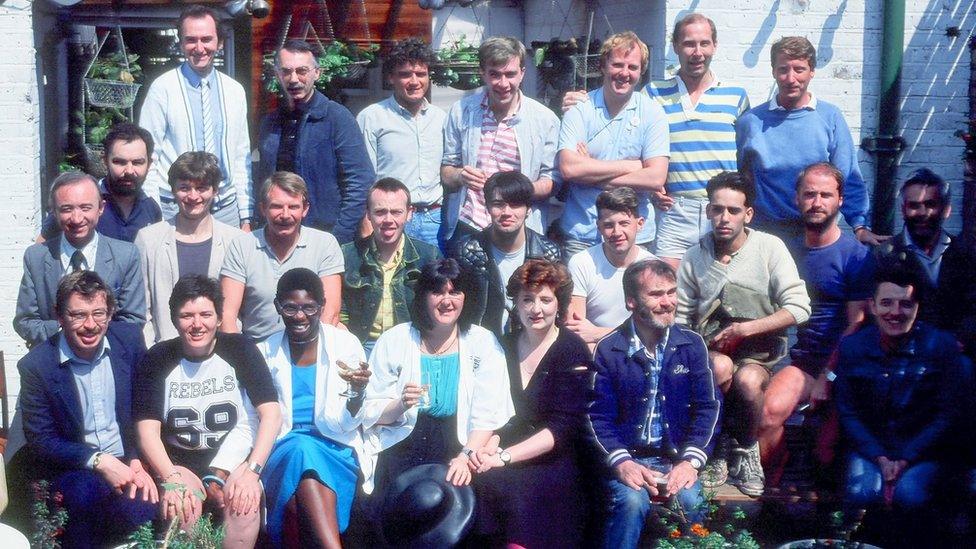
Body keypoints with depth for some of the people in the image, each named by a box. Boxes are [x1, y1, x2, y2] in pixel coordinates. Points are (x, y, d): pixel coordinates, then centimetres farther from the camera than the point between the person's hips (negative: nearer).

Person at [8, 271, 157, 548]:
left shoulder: (130, 339, -2)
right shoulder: (35, 365, -9)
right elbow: (41, 440, -6)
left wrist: (138, 462, -8)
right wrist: (99, 461, -20)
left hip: (128, 464, 2)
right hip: (73, 469, -1)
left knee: (145, 509, -28)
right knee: (84, 491, -35)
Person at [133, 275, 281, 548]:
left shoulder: (239, 349, -2)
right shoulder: (158, 359, -1)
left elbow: (271, 413, -9)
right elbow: (148, 430, -8)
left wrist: (252, 471, -23)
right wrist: (171, 477, -26)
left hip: (234, 459, 0)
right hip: (178, 461, 1)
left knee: (245, 504, -31)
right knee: (182, 504, -31)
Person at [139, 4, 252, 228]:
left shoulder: (235, 91, 8)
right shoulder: (162, 89, -4)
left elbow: (242, 158, 11)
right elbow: (148, 158, -4)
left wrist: (246, 218, 7)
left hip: (226, 210, 3)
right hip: (175, 211, -3)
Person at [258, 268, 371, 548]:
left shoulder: (346, 344, 2)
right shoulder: (266, 352, 8)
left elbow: (345, 424, -1)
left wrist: (358, 392, -23)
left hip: (335, 451, -1)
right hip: (282, 451, 1)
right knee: (300, 449, -34)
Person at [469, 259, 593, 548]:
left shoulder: (573, 352, -3)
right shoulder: (505, 346, 11)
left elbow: (562, 427, -11)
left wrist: (504, 457, -19)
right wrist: (488, 447, -11)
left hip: (553, 461, -4)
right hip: (504, 451, 4)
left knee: (500, 484, -31)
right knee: (475, 480, -26)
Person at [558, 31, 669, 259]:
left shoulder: (652, 112, -1)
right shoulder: (580, 110, -1)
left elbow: (656, 178, -11)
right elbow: (568, 168, -15)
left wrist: (591, 174, -12)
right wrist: (631, 166, -12)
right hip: (581, 235, 0)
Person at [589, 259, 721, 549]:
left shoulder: (692, 344, 5)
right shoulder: (608, 349, -2)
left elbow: (708, 407, 1)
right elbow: (599, 416, -5)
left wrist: (691, 461, -12)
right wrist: (621, 462, -20)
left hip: (676, 457, 2)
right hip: (627, 457, -1)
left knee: (690, 501, -28)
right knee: (632, 501, -31)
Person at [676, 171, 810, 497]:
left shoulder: (769, 247, -3)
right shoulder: (694, 259, 5)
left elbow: (799, 308, -10)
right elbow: (680, 320, 7)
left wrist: (745, 329, -17)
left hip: (760, 352, -1)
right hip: (710, 351, 1)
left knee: (747, 380, -34)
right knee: (720, 367, -34)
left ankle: (747, 449, -3)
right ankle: (716, 448, -10)